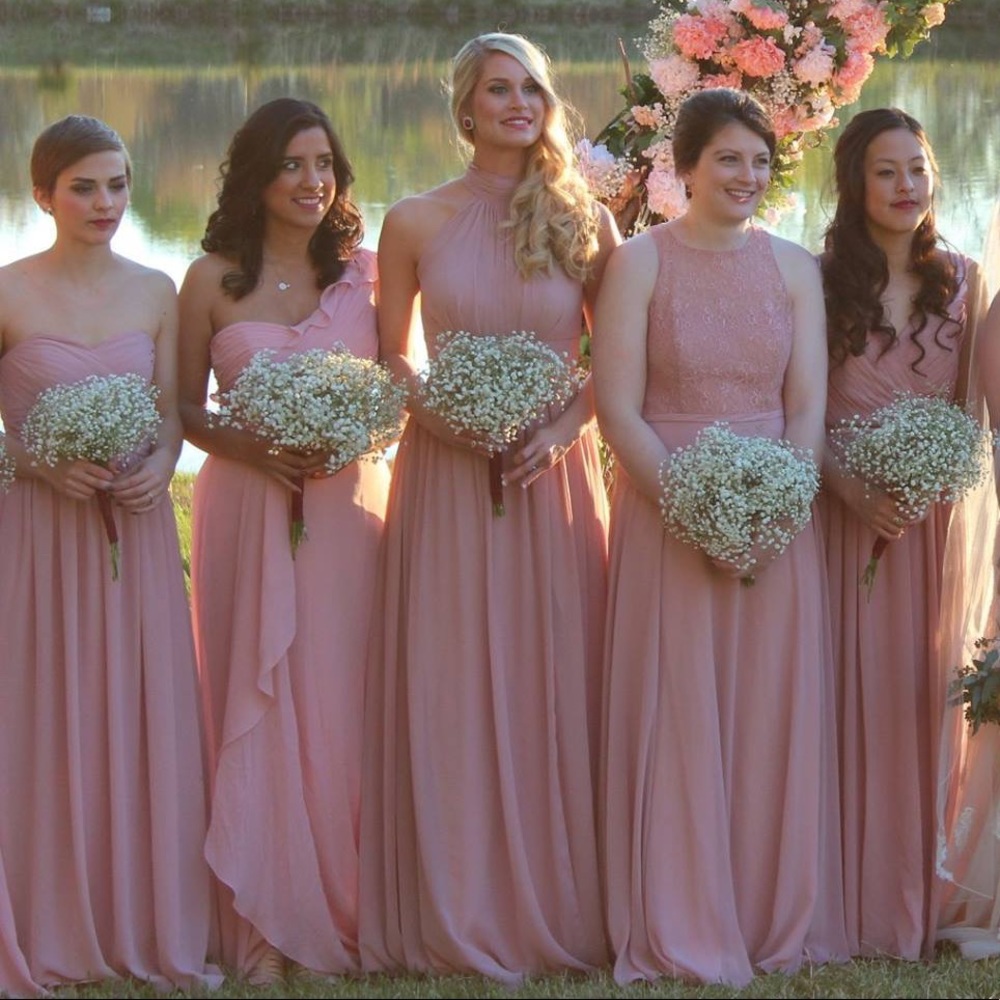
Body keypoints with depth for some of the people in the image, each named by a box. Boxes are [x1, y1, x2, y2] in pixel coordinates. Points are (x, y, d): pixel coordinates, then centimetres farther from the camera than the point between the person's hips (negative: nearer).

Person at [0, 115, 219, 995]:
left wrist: (160, 462, -9)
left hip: (136, 526, 3)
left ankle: (152, 929, 14)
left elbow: (172, 414, 11)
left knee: (144, 718, 5)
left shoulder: (155, 292, 6)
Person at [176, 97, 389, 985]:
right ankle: (265, 923, 8)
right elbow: (185, 410, 4)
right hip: (249, 508, -1)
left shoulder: (366, 270, 4)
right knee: (258, 701, 2)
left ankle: (346, 905, 12)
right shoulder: (212, 279, 1)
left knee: (341, 701, 1)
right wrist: (250, 449, -13)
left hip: (350, 503, 1)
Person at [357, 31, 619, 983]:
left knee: (553, 686, 2)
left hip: (553, 475, 1)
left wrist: (563, 428, -8)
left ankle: (557, 904, 13)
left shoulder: (585, 222, 3)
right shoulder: (414, 222, 2)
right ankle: (461, 915, 10)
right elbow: (393, 358, 8)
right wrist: (440, 411, -10)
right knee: (449, 689, 1)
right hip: (445, 475, 0)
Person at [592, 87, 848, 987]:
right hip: (666, 514, -3)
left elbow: (807, 409, 3)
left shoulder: (794, 266, 7)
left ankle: (775, 921, 15)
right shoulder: (640, 262, -2)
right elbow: (618, 410, -8)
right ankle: (684, 935, 6)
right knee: (677, 718, -1)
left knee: (773, 715, 5)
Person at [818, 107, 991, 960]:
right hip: (846, 508, -2)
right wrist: (851, 487, -16)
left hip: (936, 514, 2)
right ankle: (858, 904, 4)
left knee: (924, 692, 2)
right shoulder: (820, 282, 0)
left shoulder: (963, 280, 8)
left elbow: (970, 404, 10)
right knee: (853, 693, -3)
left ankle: (919, 899, 11)